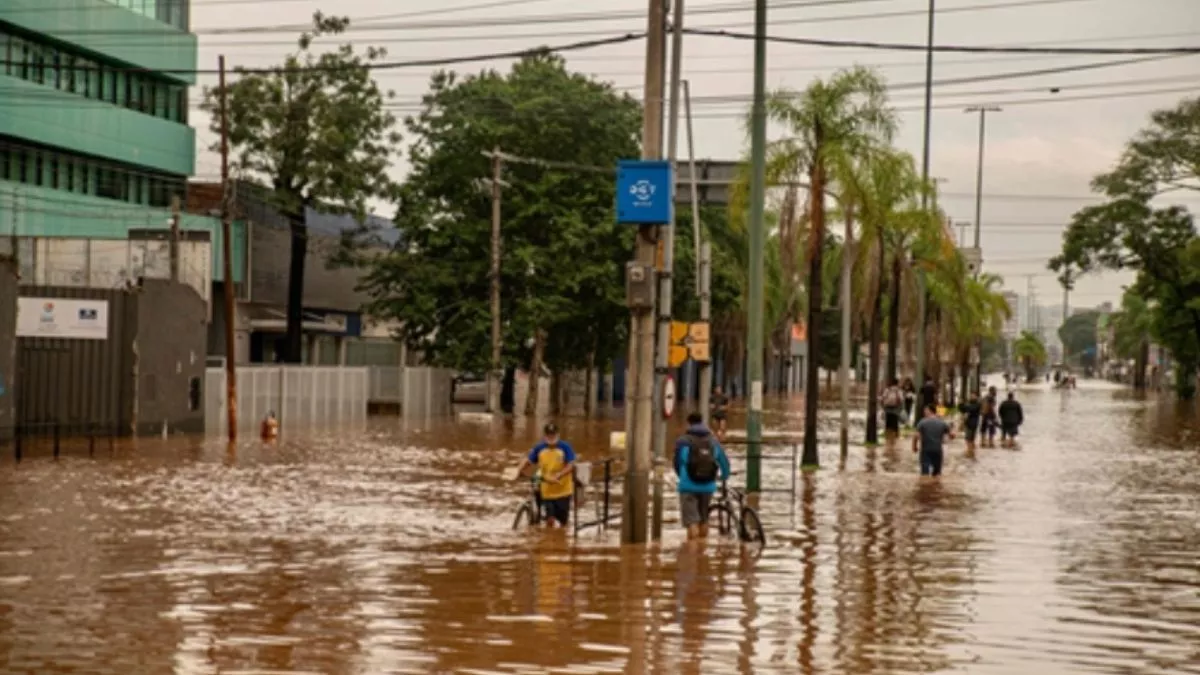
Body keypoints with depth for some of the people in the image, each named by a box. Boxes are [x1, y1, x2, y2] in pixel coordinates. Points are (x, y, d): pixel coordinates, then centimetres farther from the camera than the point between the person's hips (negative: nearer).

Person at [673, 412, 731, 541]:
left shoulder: (683, 441, -5)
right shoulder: (713, 441, 5)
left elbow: (677, 464, 6)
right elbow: (724, 461, 15)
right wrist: (724, 476, 37)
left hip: (689, 487, -4)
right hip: (708, 486, 4)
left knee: (692, 521, -4)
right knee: (704, 518, 20)